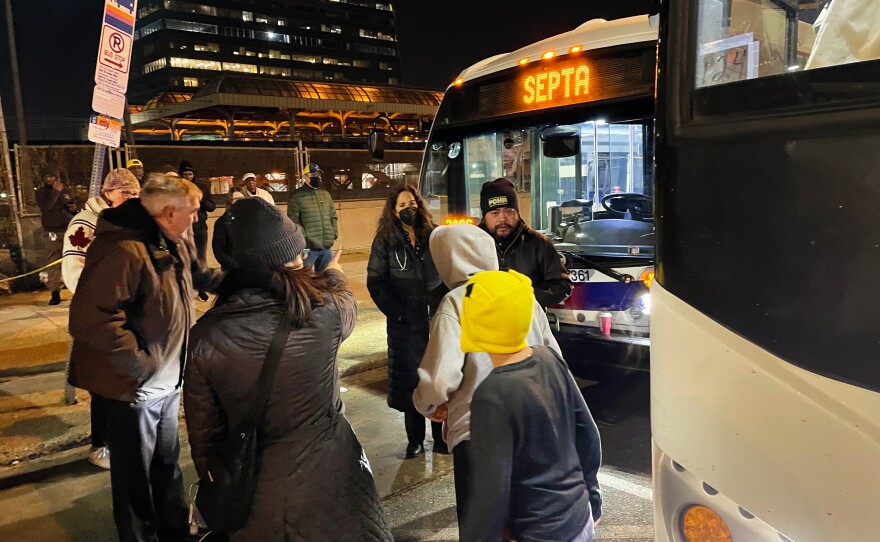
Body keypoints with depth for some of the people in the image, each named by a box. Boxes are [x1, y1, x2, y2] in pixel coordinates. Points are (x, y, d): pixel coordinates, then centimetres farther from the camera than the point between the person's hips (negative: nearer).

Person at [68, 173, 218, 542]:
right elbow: (90, 319, -31)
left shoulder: (173, 244, 3)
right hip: (136, 387, -9)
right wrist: (140, 364, -25)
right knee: (136, 475, 11)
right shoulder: (123, 250, -27)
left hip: (168, 381, 9)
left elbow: (198, 276, 21)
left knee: (167, 462, 25)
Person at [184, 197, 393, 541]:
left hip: (257, 494, 2)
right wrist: (334, 273, 30)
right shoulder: (323, 310, -19)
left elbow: (203, 432, -6)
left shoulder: (206, 336, -16)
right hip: (330, 474, -1)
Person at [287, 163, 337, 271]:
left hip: (327, 246, 6)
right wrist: (304, 238, -16)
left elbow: (333, 216, 21)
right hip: (308, 247, -6)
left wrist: (334, 233, 8)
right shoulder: (296, 196, -4)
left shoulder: (325, 194, 16)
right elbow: (293, 221, -10)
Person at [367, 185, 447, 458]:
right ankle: (415, 440, 17)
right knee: (409, 379, 4)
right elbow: (375, 282, -2)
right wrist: (397, 312, -10)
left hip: (438, 320, 2)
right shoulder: (385, 241, 1)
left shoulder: (434, 235, 7)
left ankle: (441, 437, 18)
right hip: (405, 323, -2)